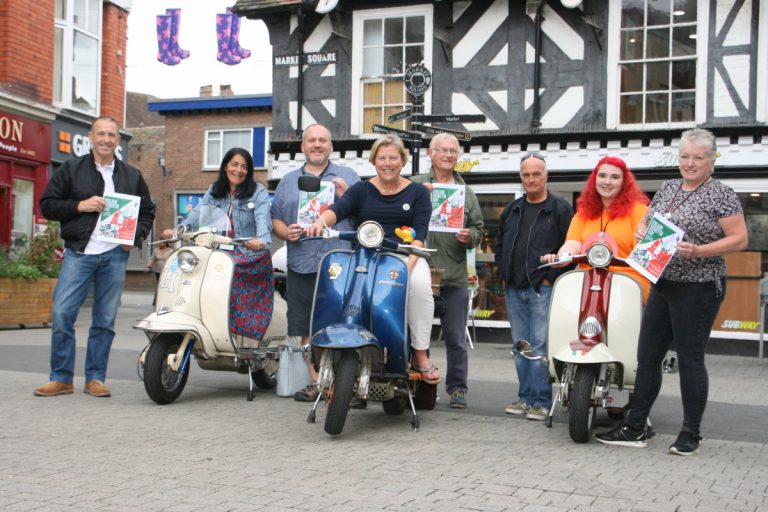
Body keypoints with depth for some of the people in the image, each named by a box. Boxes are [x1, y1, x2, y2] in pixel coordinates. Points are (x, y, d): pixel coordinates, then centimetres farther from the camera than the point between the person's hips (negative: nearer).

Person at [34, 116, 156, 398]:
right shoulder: (71, 169, 6)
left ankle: (95, 378, 14)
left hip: (115, 255, 2)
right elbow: (47, 205, 3)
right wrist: (80, 206, -12)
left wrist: (136, 237, 2)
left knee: (105, 320, 4)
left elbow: (147, 212, 20)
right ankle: (61, 378, 3)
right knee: (61, 314, -9)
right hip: (78, 253, -2)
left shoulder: (132, 176, 13)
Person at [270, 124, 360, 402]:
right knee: (307, 329, 4)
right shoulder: (288, 181, 19)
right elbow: (275, 219, 18)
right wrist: (285, 232, -3)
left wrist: (346, 197, -9)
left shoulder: (348, 177, 12)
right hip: (301, 265, 3)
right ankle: (315, 382, 13)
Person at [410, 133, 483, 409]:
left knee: (456, 338, 5)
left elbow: (478, 229, 17)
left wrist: (469, 236, -5)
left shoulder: (466, 192, 17)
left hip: (454, 276, 2)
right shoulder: (415, 185, 6)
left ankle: (457, 387, 14)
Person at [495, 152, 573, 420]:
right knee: (520, 346, 9)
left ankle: (541, 401, -3)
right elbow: (499, 245, 24)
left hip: (543, 288, -6)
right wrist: (504, 274, 12)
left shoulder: (560, 209, -1)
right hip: (514, 289, 6)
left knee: (540, 345, -8)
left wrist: (551, 277, -11)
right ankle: (526, 397, 17)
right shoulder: (512, 210, 17)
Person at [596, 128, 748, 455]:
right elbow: (645, 222, 22)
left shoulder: (721, 195, -7)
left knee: (690, 360, -1)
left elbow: (739, 240, -11)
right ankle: (635, 428, 17)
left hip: (698, 288, -7)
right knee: (647, 355, 9)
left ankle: (691, 435, 12)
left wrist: (698, 251, -23)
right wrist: (641, 232, -1)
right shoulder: (668, 189, 13)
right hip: (663, 284, 7)